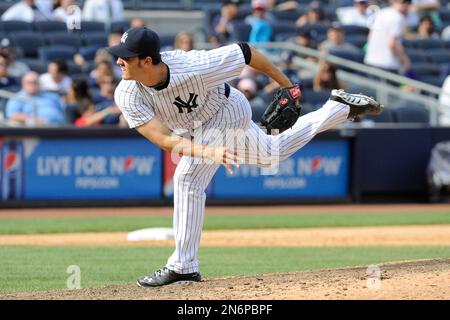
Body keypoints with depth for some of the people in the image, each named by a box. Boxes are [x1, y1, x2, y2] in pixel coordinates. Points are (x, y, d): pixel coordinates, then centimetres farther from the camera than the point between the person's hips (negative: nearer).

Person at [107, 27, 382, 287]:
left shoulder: (193, 66, -40)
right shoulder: (128, 96, -29)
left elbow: (245, 52, -26)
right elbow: (163, 139, -36)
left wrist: (286, 86, -17)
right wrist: (208, 152, -53)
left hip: (225, 110, -6)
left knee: (188, 178, -23)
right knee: (273, 154, 28)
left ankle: (184, 267, -16)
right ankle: (340, 107, 43)